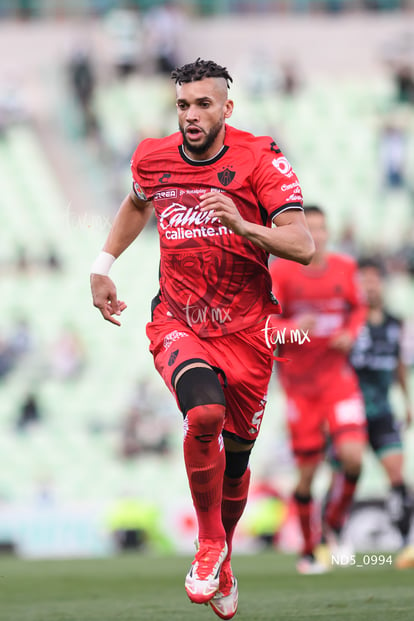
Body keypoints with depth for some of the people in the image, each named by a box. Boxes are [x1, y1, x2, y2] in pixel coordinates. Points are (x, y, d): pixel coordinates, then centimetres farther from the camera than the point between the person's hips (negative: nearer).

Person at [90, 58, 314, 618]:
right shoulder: (153, 159, -1)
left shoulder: (259, 159, -11)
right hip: (178, 323, 0)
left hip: (245, 333, 0)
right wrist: (102, 268, 22)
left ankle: (222, 565, 39)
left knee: (234, 460, 10)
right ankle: (209, 542, -9)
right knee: (205, 414, -30)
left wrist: (239, 223, -32)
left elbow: (303, 246, -19)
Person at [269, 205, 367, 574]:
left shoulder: (345, 269, 1)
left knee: (352, 456, -17)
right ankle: (309, 551, 19)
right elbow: (263, 328, -8)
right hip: (299, 384, -2)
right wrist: (293, 328, -28)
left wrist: (351, 333, -4)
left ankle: (334, 527, 9)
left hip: (338, 376, 2)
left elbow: (358, 308, 17)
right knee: (307, 472, -1)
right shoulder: (281, 273, -7)